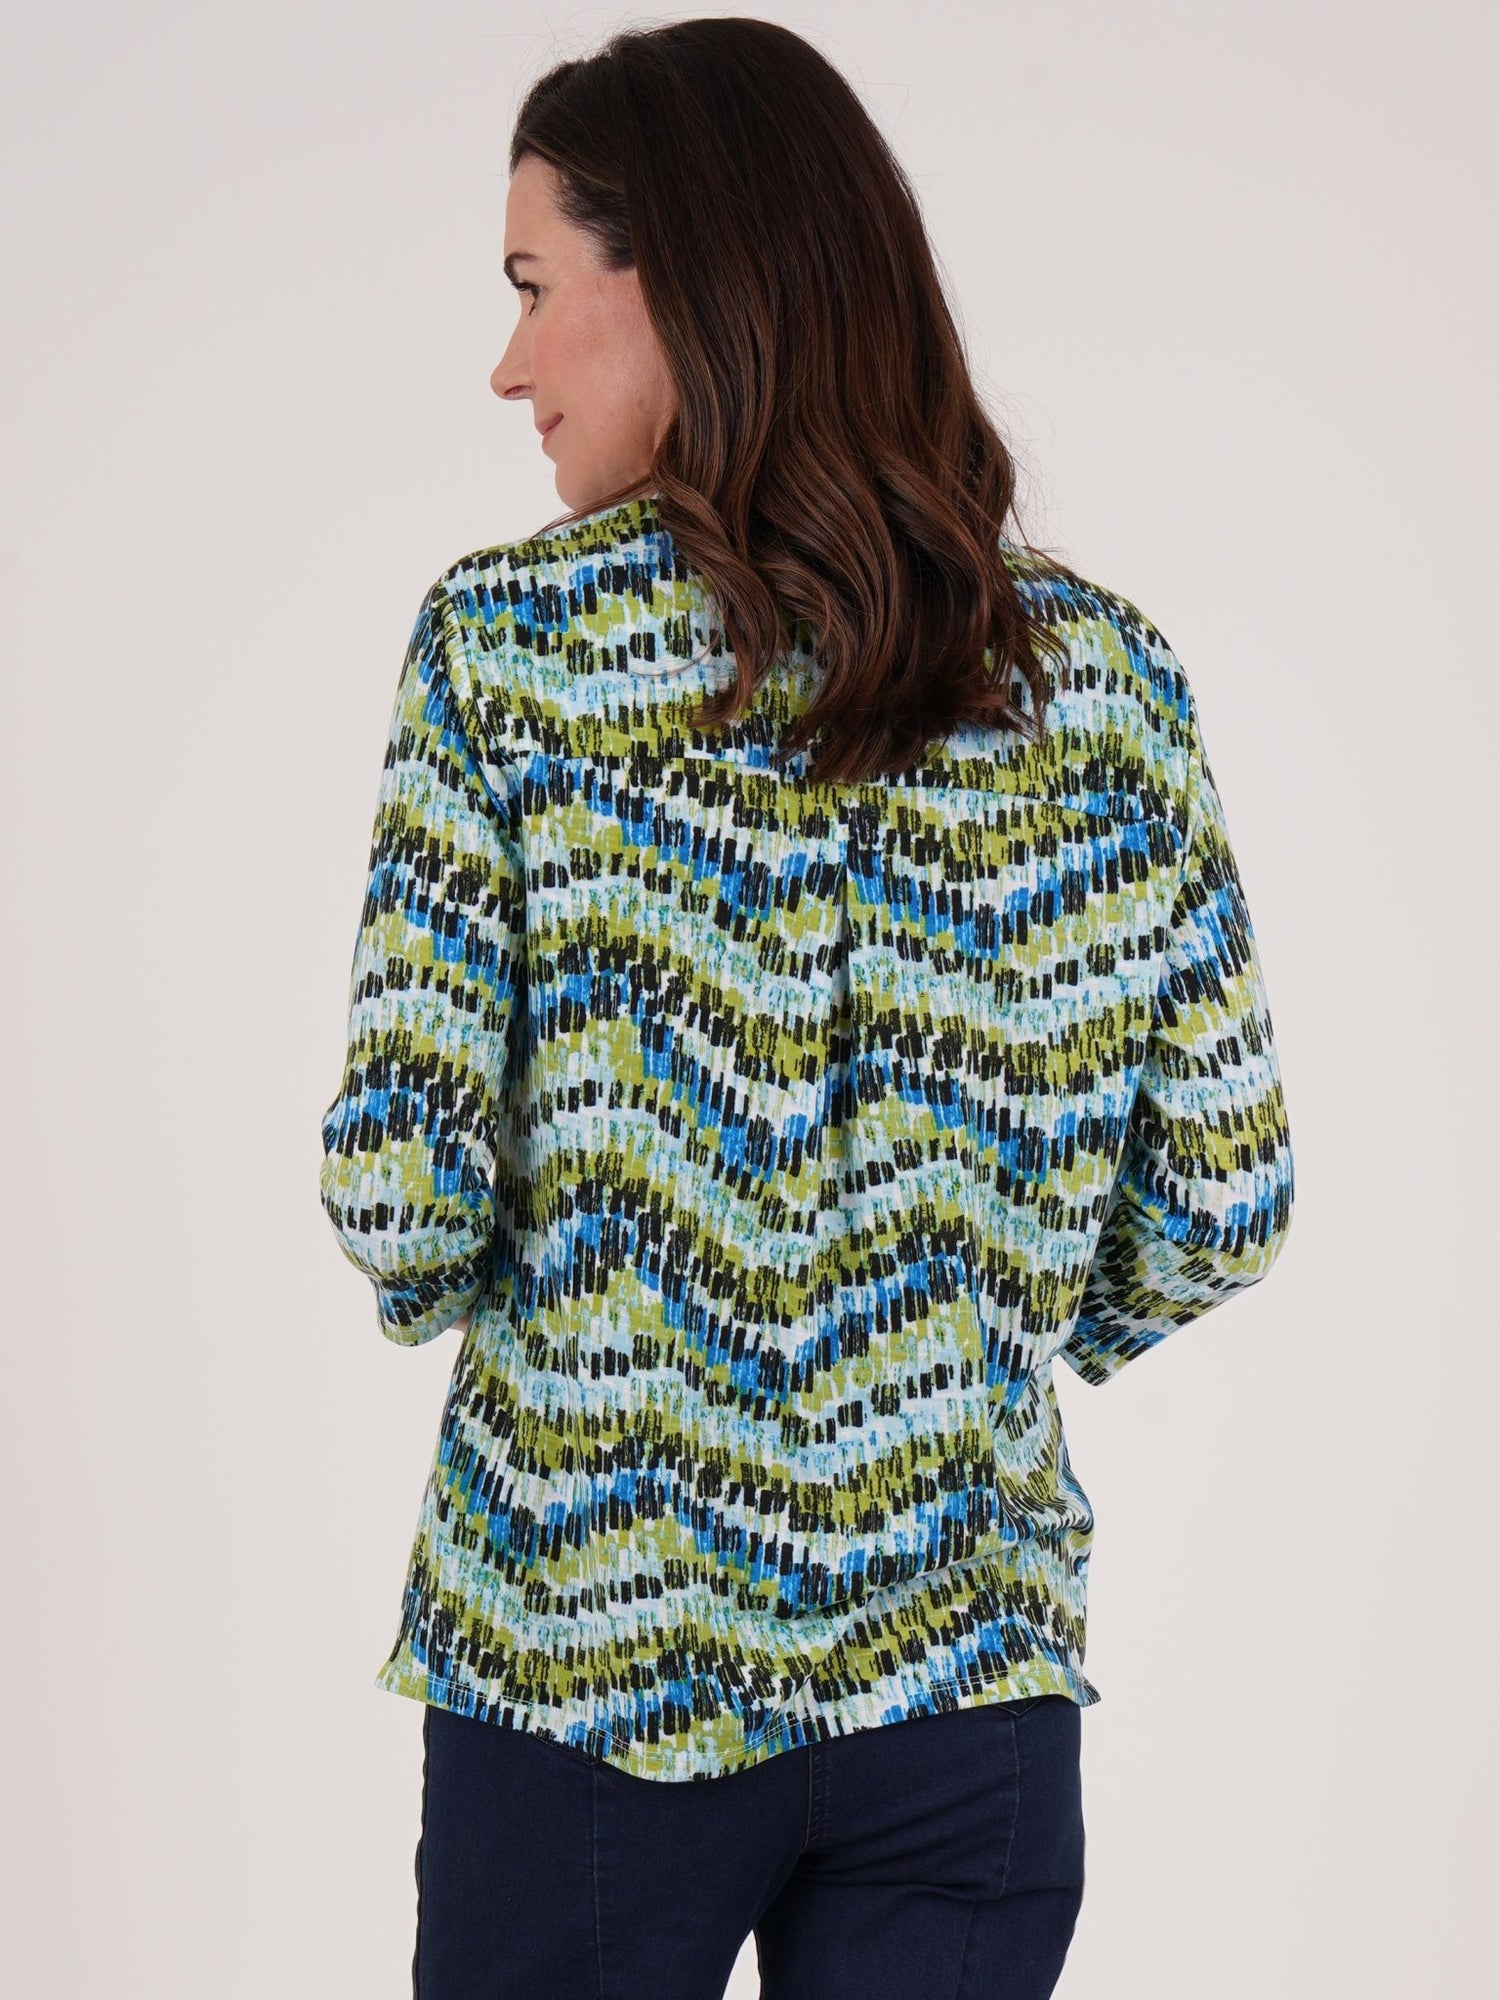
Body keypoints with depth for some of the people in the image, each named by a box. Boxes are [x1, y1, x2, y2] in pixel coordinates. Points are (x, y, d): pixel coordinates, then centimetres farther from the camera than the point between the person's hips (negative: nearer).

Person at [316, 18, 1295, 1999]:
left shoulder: (506, 644, -10)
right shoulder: (1100, 669, -1)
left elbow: (406, 1204, -14)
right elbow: (1223, 1208, 1)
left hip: (583, 1661, -2)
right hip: (970, 1681, 2)